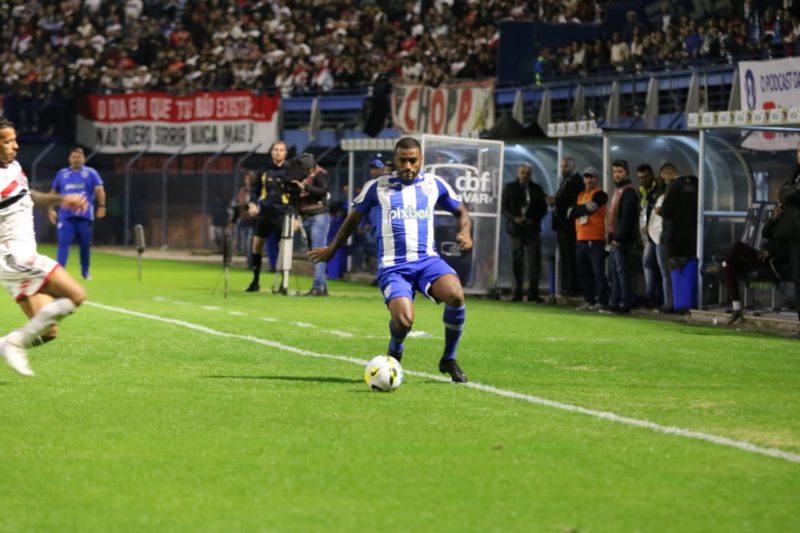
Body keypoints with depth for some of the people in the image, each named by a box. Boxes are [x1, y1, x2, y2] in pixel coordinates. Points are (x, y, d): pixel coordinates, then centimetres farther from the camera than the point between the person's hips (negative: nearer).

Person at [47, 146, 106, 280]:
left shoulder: (91, 173, 6)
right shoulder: (62, 174, 12)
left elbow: (99, 190, -2)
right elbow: (53, 193, 18)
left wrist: (101, 206, -16)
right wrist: (51, 209, 9)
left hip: (85, 215, 0)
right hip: (65, 215, 0)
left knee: (85, 245, 6)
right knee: (63, 243, -11)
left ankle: (85, 271, 22)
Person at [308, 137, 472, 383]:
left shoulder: (434, 184, 10)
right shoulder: (377, 186, 6)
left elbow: (461, 212, 22)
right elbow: (354, 217, 21)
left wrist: (465, 232, 0)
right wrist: (332, 248, 29)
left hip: (428, 260, 2)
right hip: (393, 266, -2)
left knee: (456, 295, -31)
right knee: (404, 320, -28)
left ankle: (449, 360, -6)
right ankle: (394, 355, 12)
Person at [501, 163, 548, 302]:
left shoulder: (536, 189, 9)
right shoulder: (510, 188, 6)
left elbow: (543, 209, 9)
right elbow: (504, 207, 3)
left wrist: (533, 220, -8)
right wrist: (514, 218, -14)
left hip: (532, 229, 0)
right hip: (515, 229, 0)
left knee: (534, 260, -7)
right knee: (517, 262, 0)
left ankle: (533, 293, -6)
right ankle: (517, 293, 4)